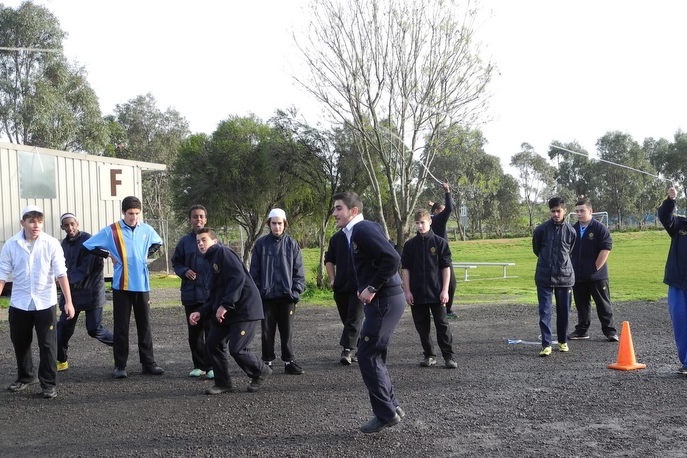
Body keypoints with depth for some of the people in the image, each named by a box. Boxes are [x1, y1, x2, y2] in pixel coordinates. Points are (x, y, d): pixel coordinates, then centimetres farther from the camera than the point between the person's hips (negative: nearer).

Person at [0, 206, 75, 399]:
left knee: (47, 345, 0)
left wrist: (68, 301, -14)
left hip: (45, 303, -2)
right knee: (20, 344, 15)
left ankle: (49, 384, 10)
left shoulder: (51, 244, -8)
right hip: (19, 303, 2)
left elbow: (61, 274, -9)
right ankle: (25, 377, 35)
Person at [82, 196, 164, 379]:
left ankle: (148, 363, 15)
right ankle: (120, 366, 9)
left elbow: (158, 243, 25)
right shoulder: (111, 231, -5)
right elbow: (88, 246, -2)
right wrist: (109, 255, -3)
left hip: (142, 285, 3)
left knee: (145, 326, 8)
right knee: (121, 327, 2)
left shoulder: (146, 230, 5)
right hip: (122, 286, -3)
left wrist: (146, 254, 10)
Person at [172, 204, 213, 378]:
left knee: (211, 331, -1)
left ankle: (213, 366, 8)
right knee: (194, 332, 10)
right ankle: (199, 365, 21)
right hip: (190, 294, 3)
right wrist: (185, 271, -6)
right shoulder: (185, 242, 6)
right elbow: (176, 263, 14)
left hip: (211, 293, -3)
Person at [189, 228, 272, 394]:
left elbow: (238, 277, -23)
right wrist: (200, 313, 6)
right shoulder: (212, 262, 21)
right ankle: (224, 383, 17)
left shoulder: (223, 252, -8)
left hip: (245, 309, -10)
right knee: (213, 343, 5)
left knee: (237, 349, -10)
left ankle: (262, 372, 16)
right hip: (226, 312, 10)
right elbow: (214, 298, 20)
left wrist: (225, 305, -25)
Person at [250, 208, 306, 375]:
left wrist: (296, 291, -5)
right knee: (267, 331, 6)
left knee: (287, 330, 5)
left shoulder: (292, 244, 4)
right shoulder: (261, 244, 3)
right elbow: (254, 270, 4)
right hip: (266, 295, 0)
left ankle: (289, 361, 12)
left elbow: (299, 270, 3)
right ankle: (267, 361, 15)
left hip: (286, 295, 0)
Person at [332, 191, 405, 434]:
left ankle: (386, 414, 5)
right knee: (373, 355, 15)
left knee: (367, 356, -5)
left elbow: (392, 259, -25)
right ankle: (391, 407, 23)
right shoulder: (357, 231, 16)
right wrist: (366, 289, 10)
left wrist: (372, 288, -19)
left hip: (385, 300, -10)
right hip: (383, 299, 10)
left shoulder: (363, 229, -15)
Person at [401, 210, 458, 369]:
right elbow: (405, 269, 6)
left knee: (442, 324, -2)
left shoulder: (440, 242, 0)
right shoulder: (410, 245, 6)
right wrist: (407, 291, -1)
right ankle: (429, 355, 18)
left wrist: (445, 290, -6)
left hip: (436, 293, -2)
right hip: (417, 294, 3)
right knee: (422, 326, 7)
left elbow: (446, 267, 0)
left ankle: (449, 356, 3)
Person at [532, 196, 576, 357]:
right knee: (544, 311, -5)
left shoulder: (570, 231, 0)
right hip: (544, 276, -1)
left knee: (564, 311, 10)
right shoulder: (541, 229, -5)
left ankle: (563, 341, 26)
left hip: (565, 276, 2)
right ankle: (546, 344, -4)